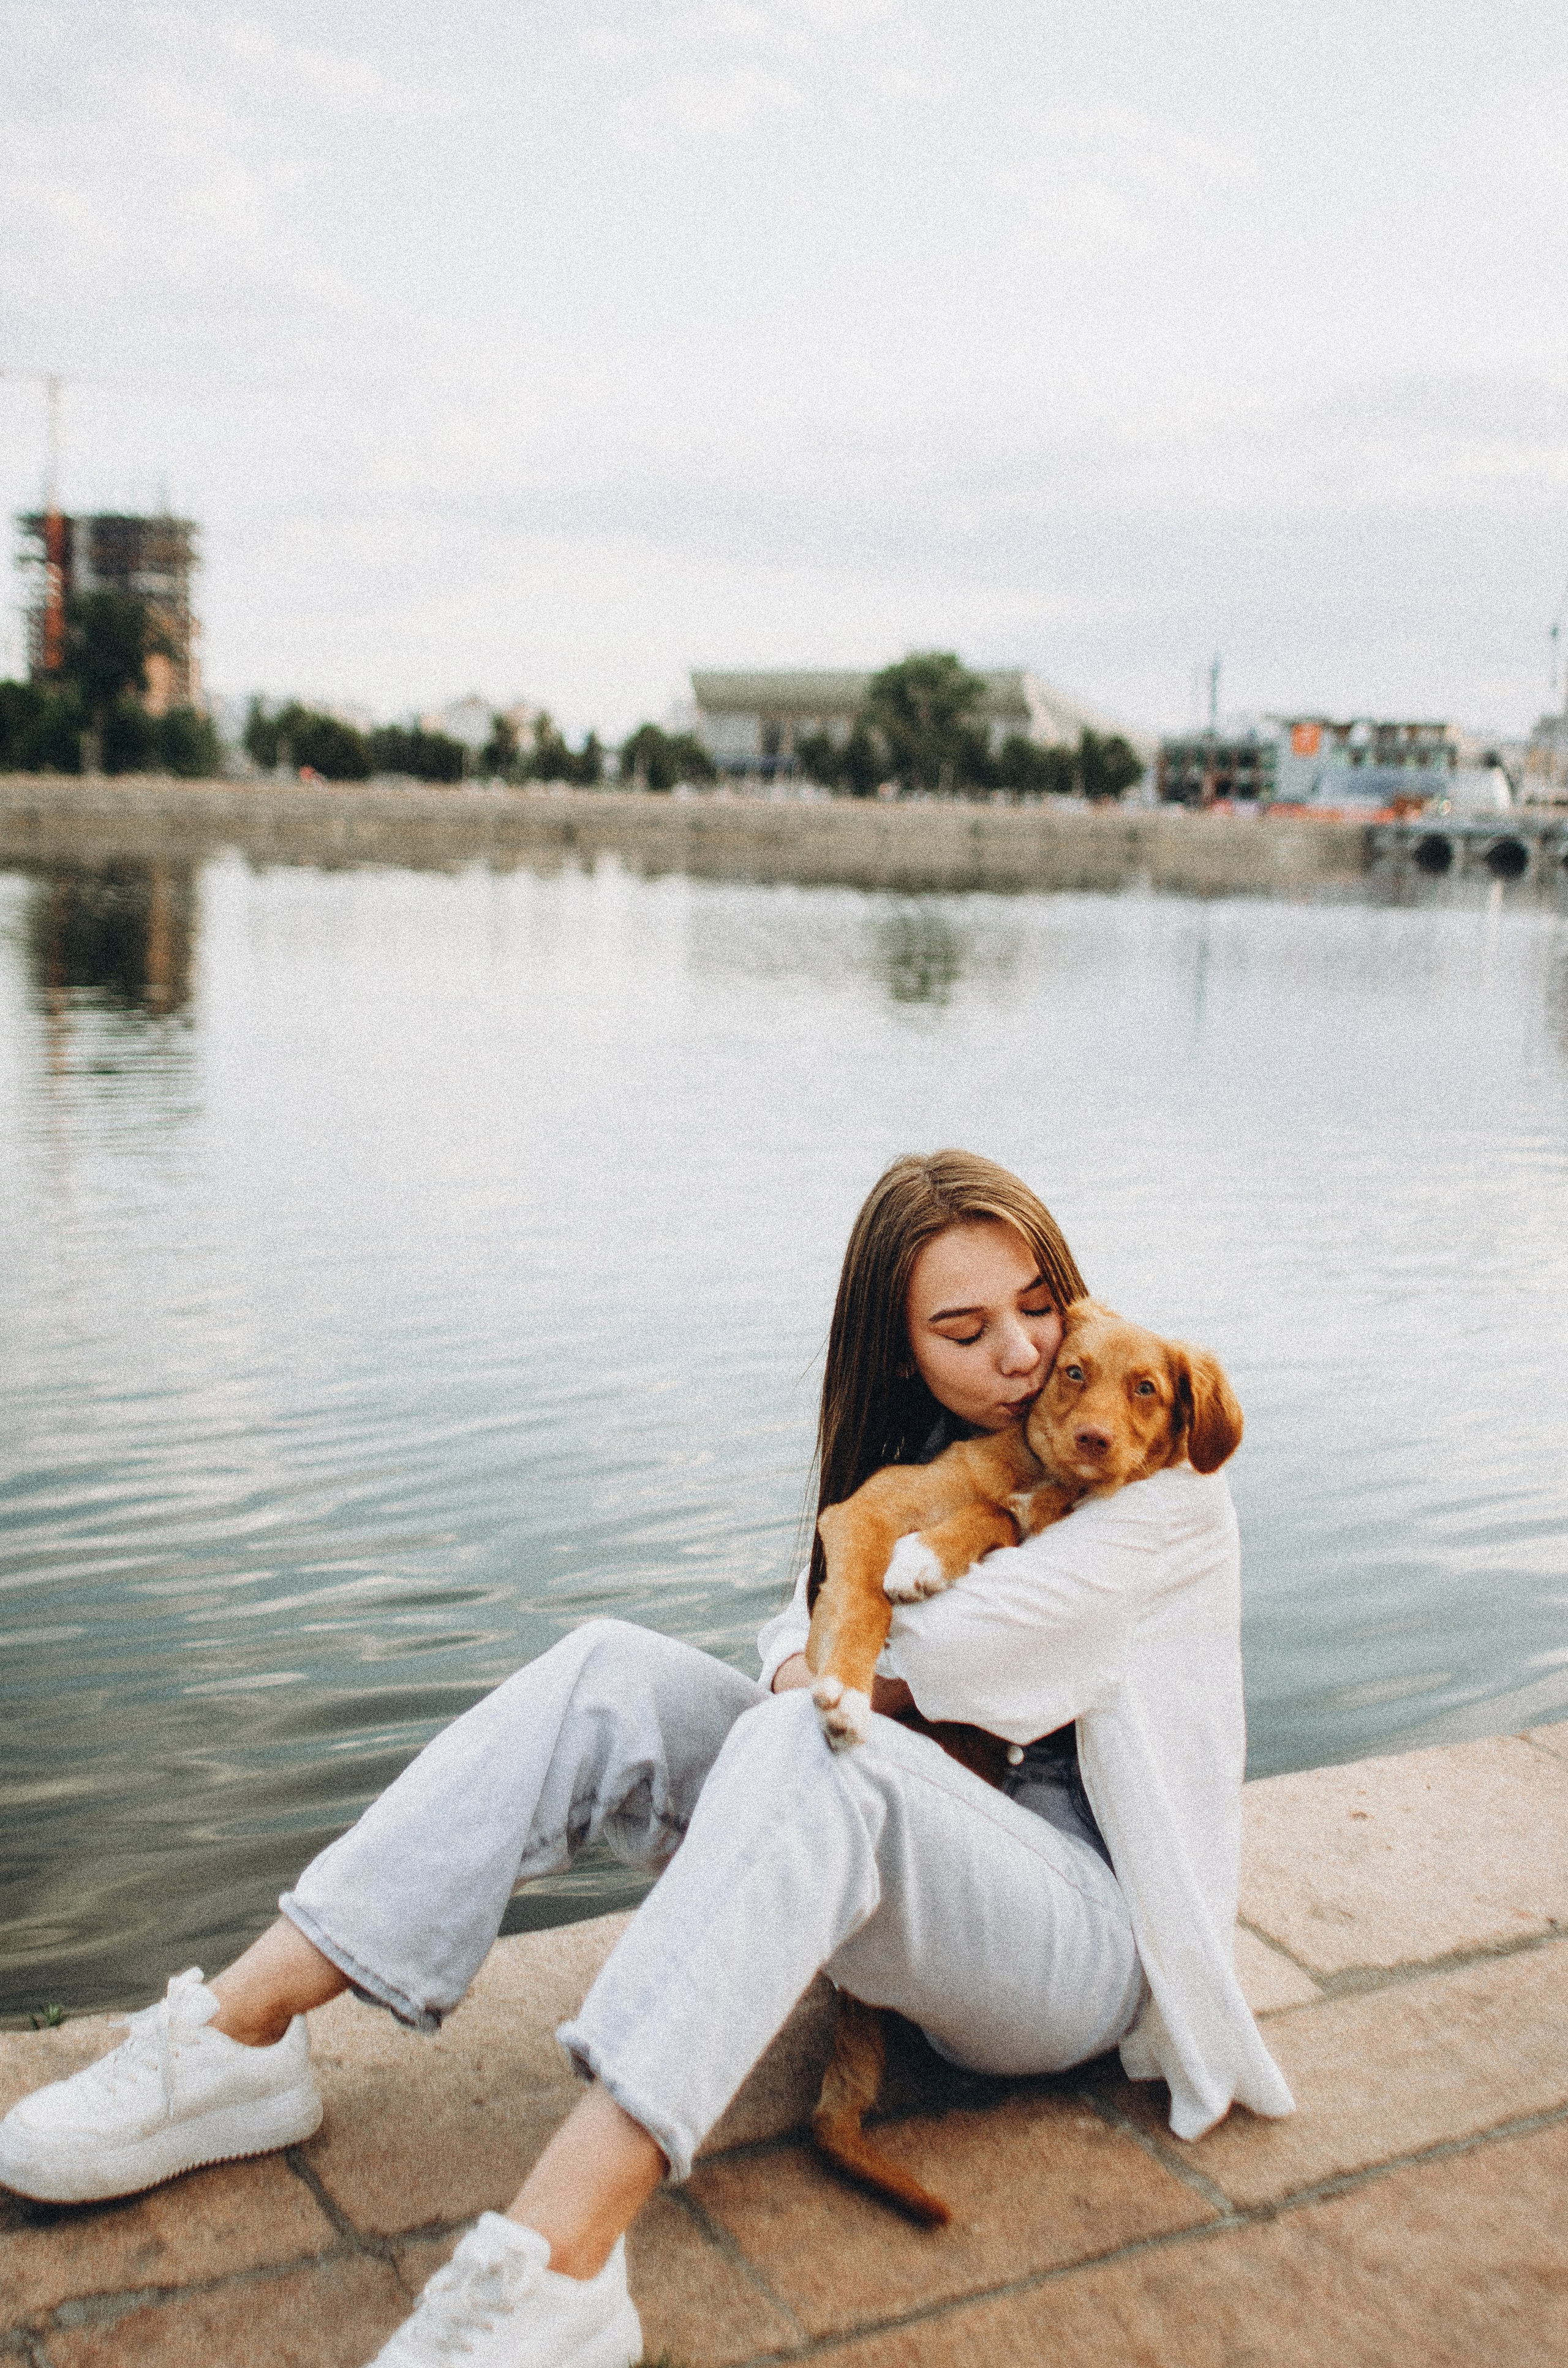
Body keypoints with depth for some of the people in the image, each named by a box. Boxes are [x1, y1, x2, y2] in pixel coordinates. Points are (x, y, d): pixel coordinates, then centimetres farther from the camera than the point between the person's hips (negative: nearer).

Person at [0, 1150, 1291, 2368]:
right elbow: (806, 1647, 7)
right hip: (918, 1878, 6)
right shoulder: (917, 1462, 13)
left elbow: (945, 1650, -18)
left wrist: (819, 1677, 0)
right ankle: (237, 2032, -17)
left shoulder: (1160, 1477, -8)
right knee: (611, 1677, -14)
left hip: (1088, 1935, -6)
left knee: (810, 1749, -37)